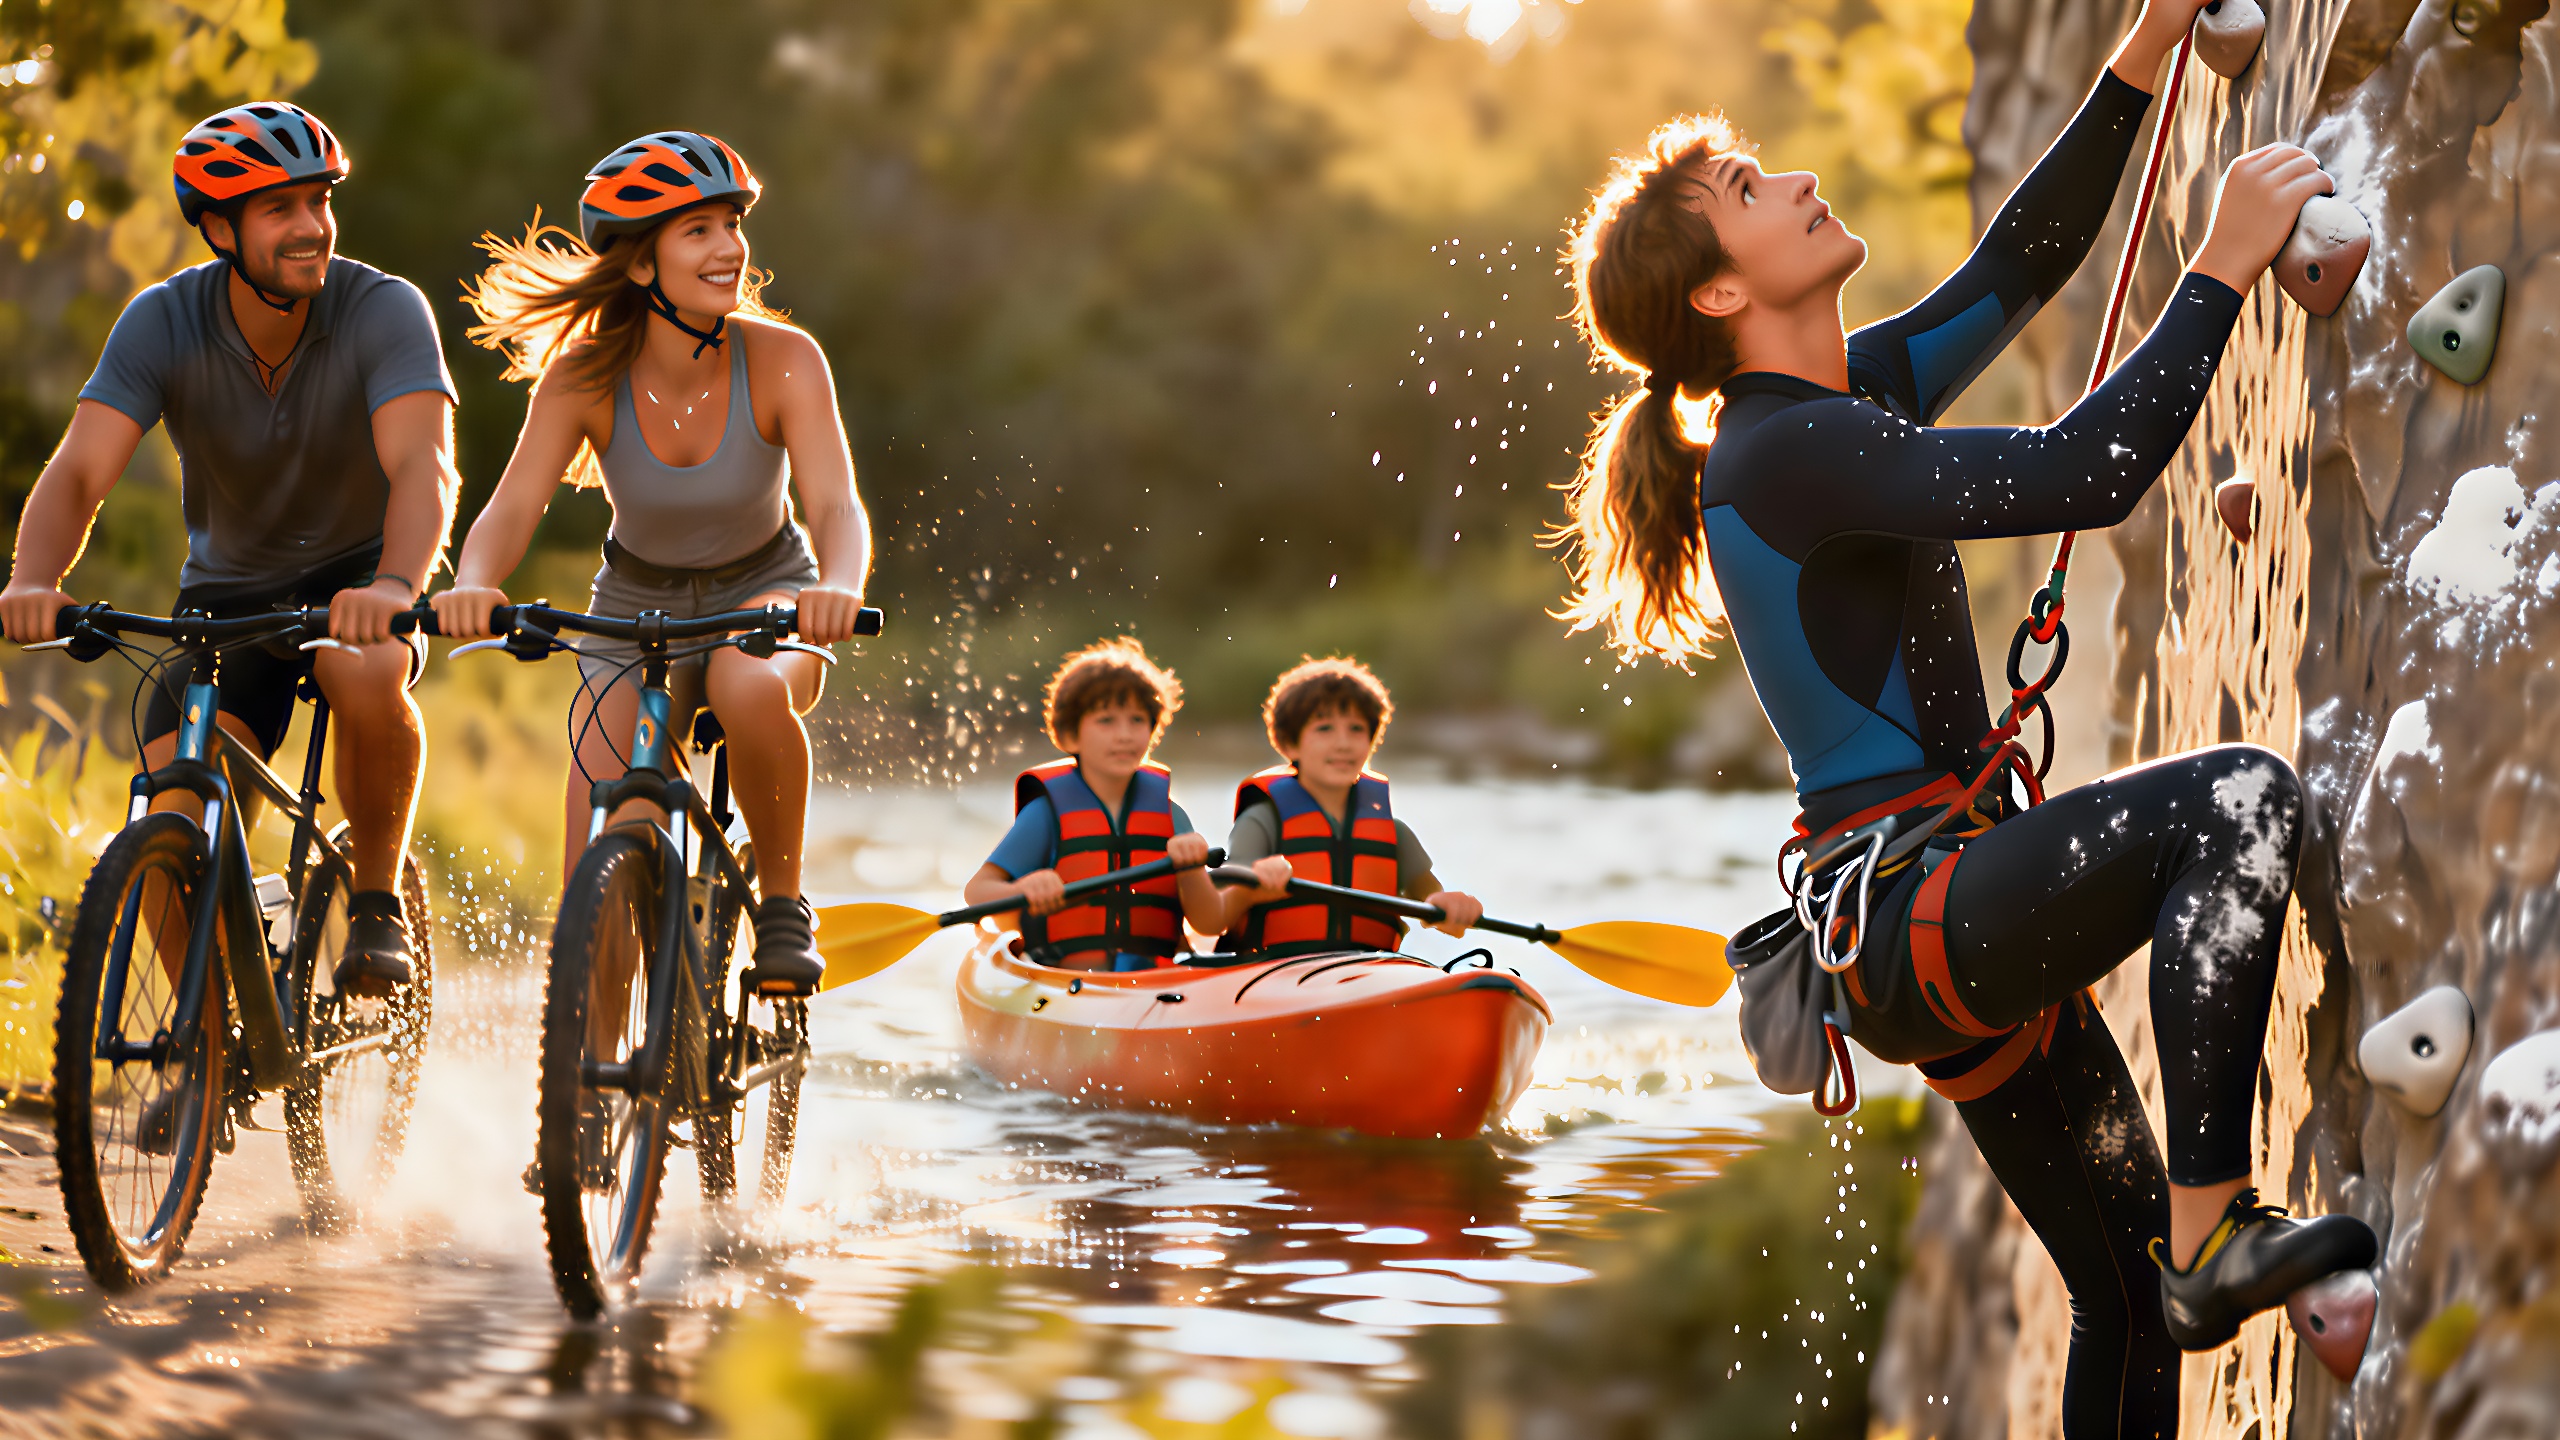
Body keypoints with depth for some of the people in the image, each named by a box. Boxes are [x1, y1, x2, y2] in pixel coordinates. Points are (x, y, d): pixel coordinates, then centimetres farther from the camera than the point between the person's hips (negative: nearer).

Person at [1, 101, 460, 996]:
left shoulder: (384, 310, -22)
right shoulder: (163, 325, -17)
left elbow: (424, 464, -37)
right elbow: (78, 473, -26)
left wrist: (394, 587, -57)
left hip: (357, 576, -2)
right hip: (227, 593, 2)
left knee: (369, 673, -38)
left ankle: (378, 897, -12)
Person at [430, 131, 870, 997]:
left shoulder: (782, 361, -22)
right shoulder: (584, 379, -20)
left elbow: (836, 504, -31)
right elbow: (514, 505, -27)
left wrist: (839, 586, -55)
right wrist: (473, 584, -50)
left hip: (763, 594, -1)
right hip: (637, 605, 1)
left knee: (753, 691, -39)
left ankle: (783, 902, -14)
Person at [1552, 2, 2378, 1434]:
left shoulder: (1859, 391, 14)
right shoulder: (1783, 450, -15)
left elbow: (2023, 263, 25)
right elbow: (2083, 474, -23)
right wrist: (2223, 268, -16)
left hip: (1955, 929, 10)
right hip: (1907, 915, -10)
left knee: (2133, 1308, 12)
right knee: (2241, 796, -28)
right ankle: (2214, 1231, -30)